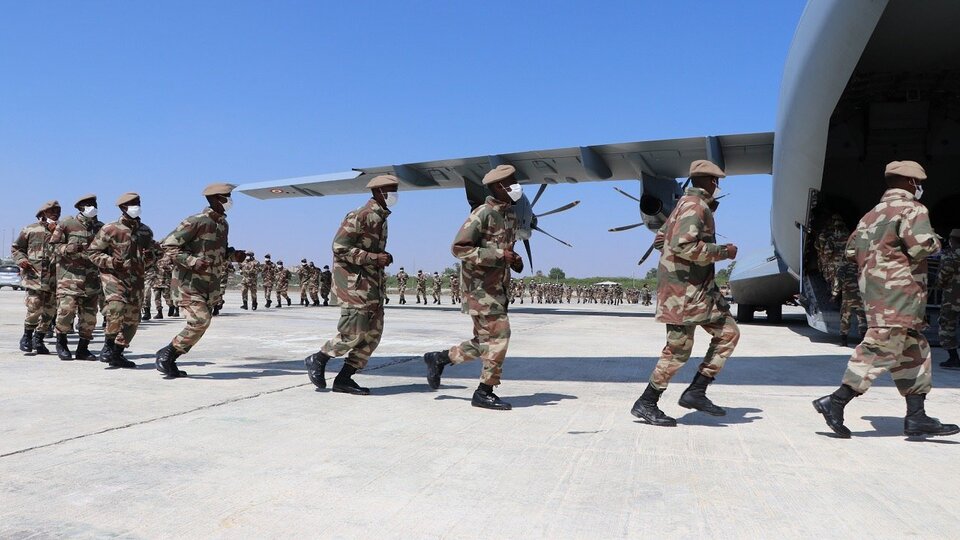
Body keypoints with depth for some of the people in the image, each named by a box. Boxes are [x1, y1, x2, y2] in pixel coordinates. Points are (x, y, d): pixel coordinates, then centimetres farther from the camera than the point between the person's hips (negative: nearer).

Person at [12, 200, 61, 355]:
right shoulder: (30, 230, 9)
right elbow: (15, 248, 17)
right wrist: (20, 259, -2)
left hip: (55, 278, 3)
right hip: (35, 276, -3)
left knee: (50, 311, 4)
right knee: (34, 308, -13)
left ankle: (38, 339, 18)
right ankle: (27, 336, 9)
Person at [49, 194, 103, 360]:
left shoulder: (100, 227, 13)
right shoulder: (66, 224, 1)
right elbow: (55, 245, 0)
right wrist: (69, 249, -18)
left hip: (92, 276, 4)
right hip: (70, 273, -4)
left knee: (89, 315, 3)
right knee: (66, 309, -11)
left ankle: (83, 348, 14)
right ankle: (61, 343, 13)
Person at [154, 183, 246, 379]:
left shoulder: (223, 224, 9)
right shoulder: (196, 222, -16)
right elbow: (168, 245, -16)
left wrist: (234, 255, 2)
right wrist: (192, 262, -26)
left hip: (210, 285, 8)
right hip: (190, 281, -8)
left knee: (201, 325, 8)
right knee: (200, 321, -16)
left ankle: (169, 362, 20)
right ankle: (165, 354, 2)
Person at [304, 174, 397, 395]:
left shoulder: (381, 218, 16)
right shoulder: (358, 216, -12)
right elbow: (340, 248, -18)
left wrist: (384, 259, 9)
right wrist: (374, 258, -20)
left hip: (373, 282, 9)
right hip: (354, 280, -9)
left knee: (373, 332, 5)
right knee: (353, 332, -10)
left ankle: (344, 379, 11)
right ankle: (317, 360, 12)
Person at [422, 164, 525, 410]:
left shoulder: (510, 214, 13)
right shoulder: (482, 214, -15)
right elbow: (459, 248, -19)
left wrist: (513, 259, 4)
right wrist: (499, 254, -23)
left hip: (497, 287, 9)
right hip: (479, 287, -9)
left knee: (484, 341, 13)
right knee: (498, 334, -9)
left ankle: (438, 358, 29)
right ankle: (484, 393, 3)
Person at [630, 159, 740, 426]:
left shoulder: (686, 203, 17)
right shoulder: (695, 205, -14)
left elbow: (663, 235, 25)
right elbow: (683, 246, -27)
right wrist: (722, 251, -16)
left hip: (700, 288, 10)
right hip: (684, 289, -10)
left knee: (728, 332, 9)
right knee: (678, 351, -4)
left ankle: (696, 392, 8)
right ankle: (646, 404, 8)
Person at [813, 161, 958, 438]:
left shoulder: (872, 213, 20)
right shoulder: (912, 209, -4)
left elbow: (851, 249, 18)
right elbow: (921, 244, -19)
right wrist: (935, 243, 2)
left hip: (872, 288, 9)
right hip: (898, 289, -9)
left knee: (914, 350, 14)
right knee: (882, 348, -11)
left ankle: (916, 416, 14)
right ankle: (836, 402, -15)